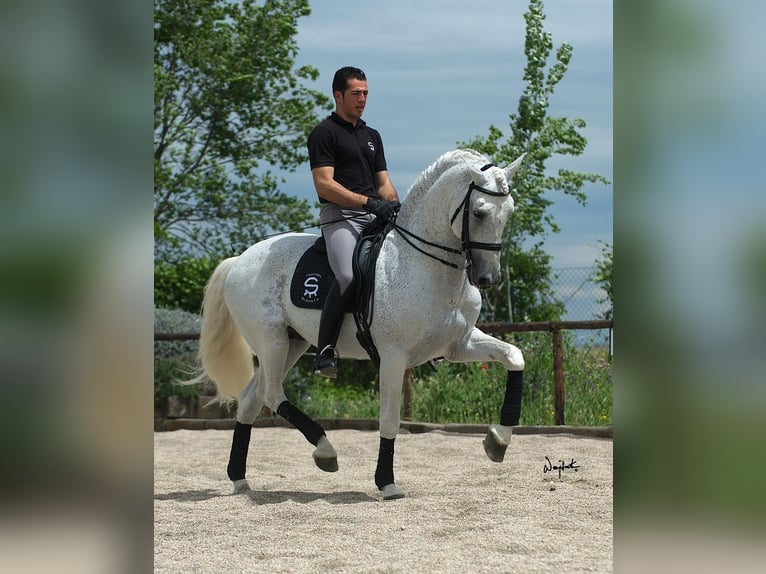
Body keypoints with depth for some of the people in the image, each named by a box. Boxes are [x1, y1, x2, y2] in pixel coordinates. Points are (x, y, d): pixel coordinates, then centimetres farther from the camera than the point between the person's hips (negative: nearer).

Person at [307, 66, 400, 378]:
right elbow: (324, 184, -9)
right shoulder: (324, 133, 1)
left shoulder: (372, 136, 24)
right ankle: (324, 353, -26)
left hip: (376, 217, 7)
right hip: (340, 216, -7)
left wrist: (396, 207, 2)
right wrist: (368, 202, -16)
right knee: (349, 276, -30)